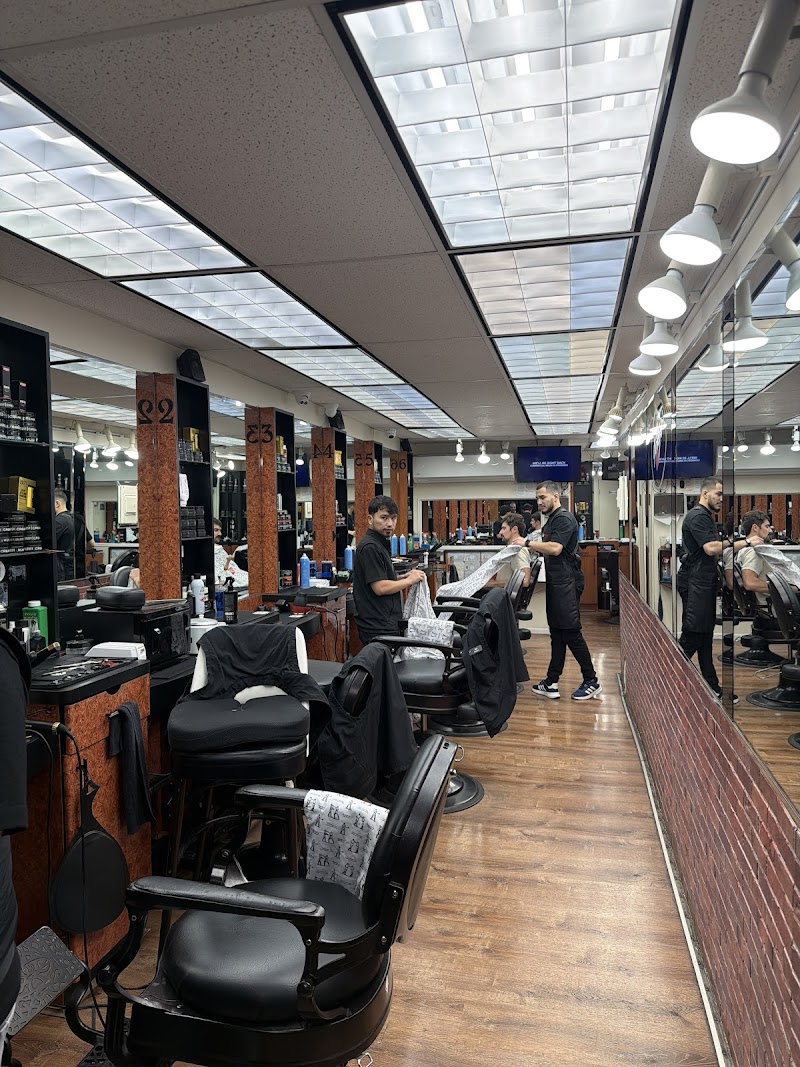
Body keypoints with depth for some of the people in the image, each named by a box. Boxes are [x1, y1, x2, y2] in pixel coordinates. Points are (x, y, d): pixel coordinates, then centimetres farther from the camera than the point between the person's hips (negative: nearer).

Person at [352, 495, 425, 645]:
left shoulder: (380, 544, 16)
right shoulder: (370, 547, -15)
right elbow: (380, 588, -20)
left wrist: (403, 579, 8)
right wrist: (409, 581, -8)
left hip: (387, 625, 10)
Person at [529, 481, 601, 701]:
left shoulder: (564, 518, -12)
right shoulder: (552, 520, 20)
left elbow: (555, 548, -23)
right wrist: (534, 549, 8)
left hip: (566, 583, -10)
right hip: (556, 583, 10)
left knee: (571, 633, -5)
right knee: (557, 634, 10)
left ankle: (591, 681, 6)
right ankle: (551, 683, 14)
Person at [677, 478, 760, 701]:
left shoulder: (707, 517, 20)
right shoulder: (697, 516, -13)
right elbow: (711, 548, -23)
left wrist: (731, 541, 6)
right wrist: (746, 542, -19)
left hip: (705, 581, 10)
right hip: (695, 582, -10)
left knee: (705, 636, 11)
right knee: (693, 634, -8)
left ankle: (711, 686, 16)